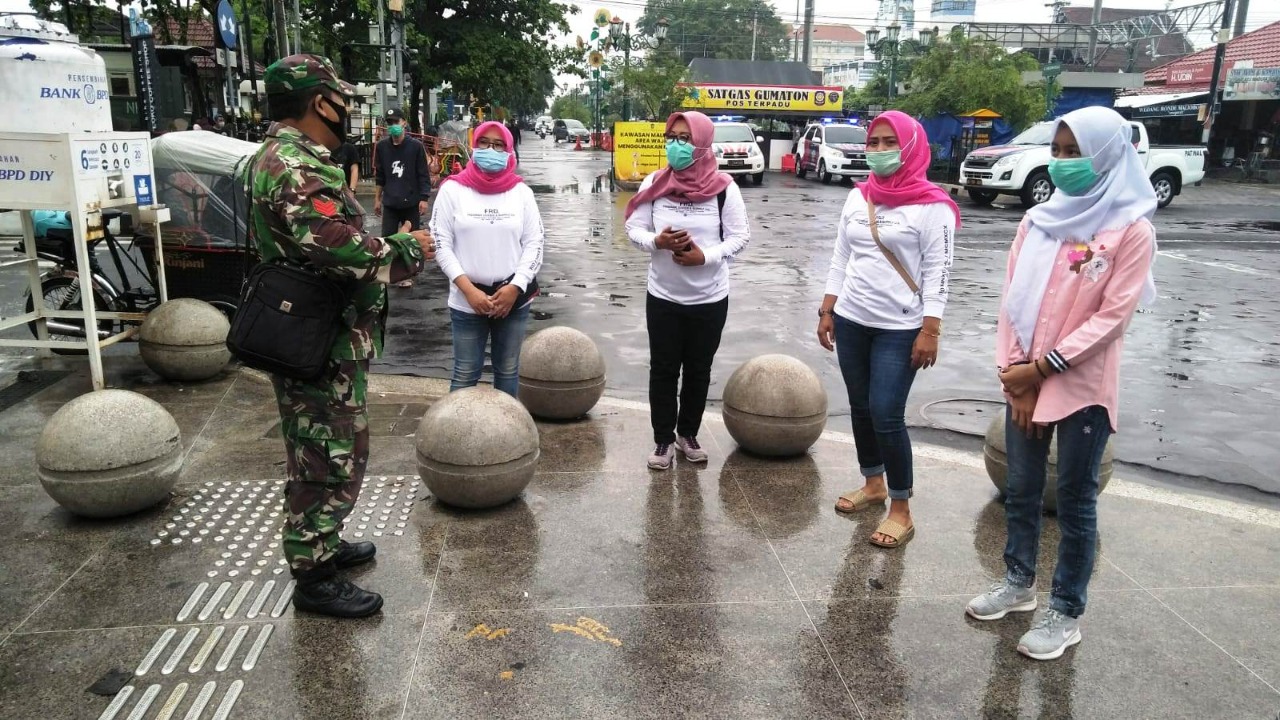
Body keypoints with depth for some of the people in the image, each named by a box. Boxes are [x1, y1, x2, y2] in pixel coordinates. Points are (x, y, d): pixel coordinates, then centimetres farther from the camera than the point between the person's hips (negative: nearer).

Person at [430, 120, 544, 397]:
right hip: (467, 301, -2)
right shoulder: (453, 189, -2)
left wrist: (515, 287, -11)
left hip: (515, 299, 2)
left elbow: (534, 243, 2)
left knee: (508, 371, 14)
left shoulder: (521, 191, 4)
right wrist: (469, 290, -14)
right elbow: (440, 244, -5)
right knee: (465, 375, 3)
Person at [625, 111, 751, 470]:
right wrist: (656, 241, -21)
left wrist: (705, 256, -20)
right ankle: (664, 439, 20)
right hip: (663, 297, 1)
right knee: (663, 369, 7)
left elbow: (740, 236, -5)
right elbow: (634, 228, 0)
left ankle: (688, 434, 30)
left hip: (710, 299, 0)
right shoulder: (655, 183, -4)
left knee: (699, 369, 12)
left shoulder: (723, 188, -8)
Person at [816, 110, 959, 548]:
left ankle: (901, 509, 6)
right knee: (860, 408, 13)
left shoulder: (931, 205, -9)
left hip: (900, 330, -6)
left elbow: (937, 272, -11)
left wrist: (930, 330, -16)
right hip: (851, 322, 6)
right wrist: (827, 311, 9)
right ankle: (873, 484, 32)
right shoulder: (857, 197, 8)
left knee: (886, 415, -8)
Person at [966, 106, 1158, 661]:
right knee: (1020, 489, 15)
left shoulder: (1132, 230, -8)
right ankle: (1018, 583, 33)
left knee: (1074, 500, 5)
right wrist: (1015, 374, -5)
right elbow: (1013, 299, 4)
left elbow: (1112, 315, -14)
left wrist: (1040, 369, -15)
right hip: (1023, 380, 5)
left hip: (1083, 387, -5)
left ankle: (1066, 613, 18)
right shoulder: (1040, 220, 6)